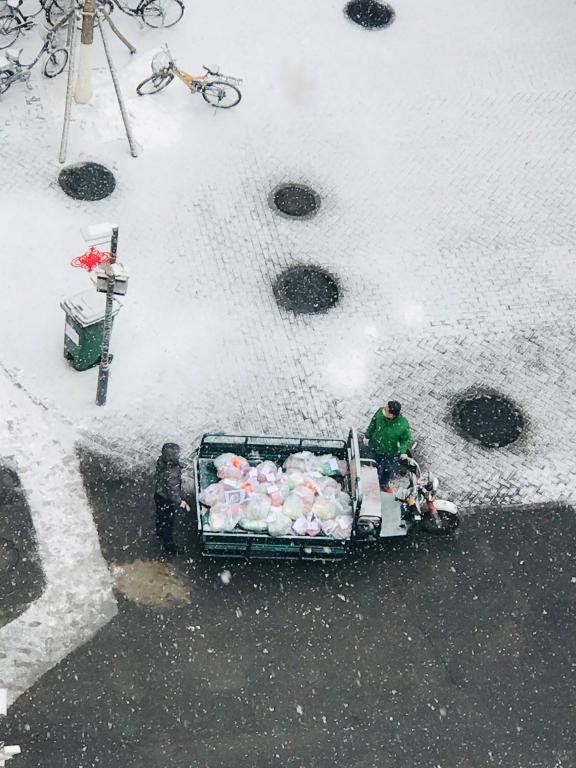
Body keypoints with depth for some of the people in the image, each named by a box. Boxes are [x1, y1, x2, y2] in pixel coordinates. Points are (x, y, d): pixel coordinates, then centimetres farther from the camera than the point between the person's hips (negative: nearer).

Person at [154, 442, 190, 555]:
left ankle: (159, 533, 60)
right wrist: (180, 502, -11)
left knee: (160, 516, 33)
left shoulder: (161, 460, -20)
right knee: (168, 523, 18)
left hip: (158, 494, 7)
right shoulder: (171, 474, -43)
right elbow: (173, 492, -29)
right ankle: (168, 544, 41)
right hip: (167, 501, -7)